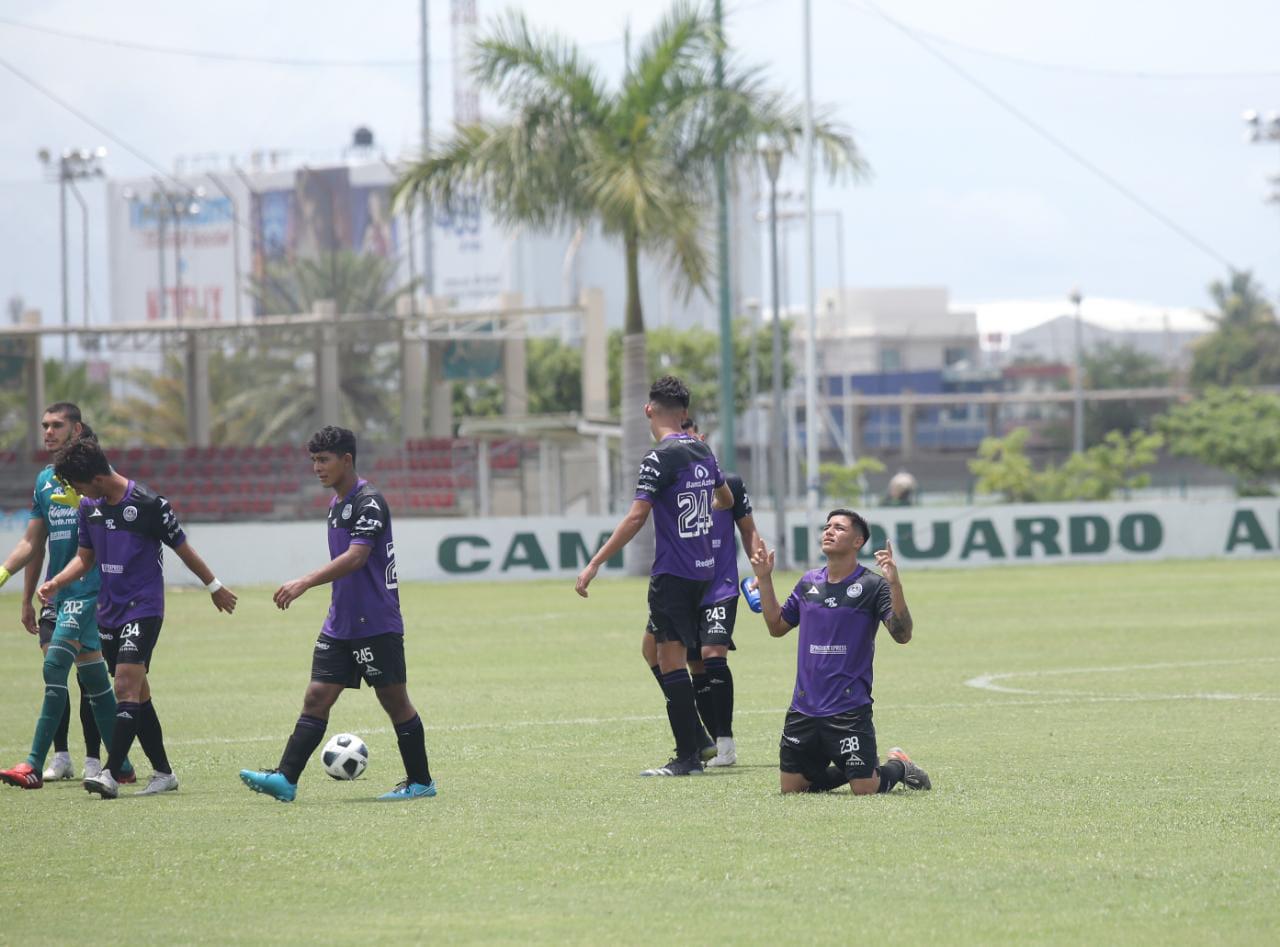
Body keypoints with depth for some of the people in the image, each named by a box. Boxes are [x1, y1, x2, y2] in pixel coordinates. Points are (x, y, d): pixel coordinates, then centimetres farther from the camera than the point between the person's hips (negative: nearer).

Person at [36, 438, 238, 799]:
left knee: (127, 687, -17)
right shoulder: (89, 507, 5)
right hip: (108, 612, 7)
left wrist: (214, 587, 10)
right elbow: (85, 556, 17)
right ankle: (163, 773, 16)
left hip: (143, 609, -7)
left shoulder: (148, 504, -13)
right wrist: (56, 583, 0)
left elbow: (183, 549, -1)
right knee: (136, 692, 8)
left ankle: (111, 774, -24)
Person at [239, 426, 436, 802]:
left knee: (395, 701, 1)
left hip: (376, 625, -9)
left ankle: (421, 782, 13)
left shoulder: (368, 502, -15)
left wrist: (305, 583, -33)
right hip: (340, 625, 9)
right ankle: (285, 779, -7)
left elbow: (356, 557, -26)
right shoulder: (336, 503, 14)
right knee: (316, 698, -1)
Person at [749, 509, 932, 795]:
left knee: (865, 789, -9)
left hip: (849, 710, -5)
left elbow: (902, 635, -16)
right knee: (792, 788, 5)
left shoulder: (872, 586, -6)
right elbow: (777, 626, 19)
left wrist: (894, 585, -27)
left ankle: (897, 767, 24)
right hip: (804, 707, 5)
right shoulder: (809, 582, 10)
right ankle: (845, 769, 29)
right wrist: (764, 579, 13)